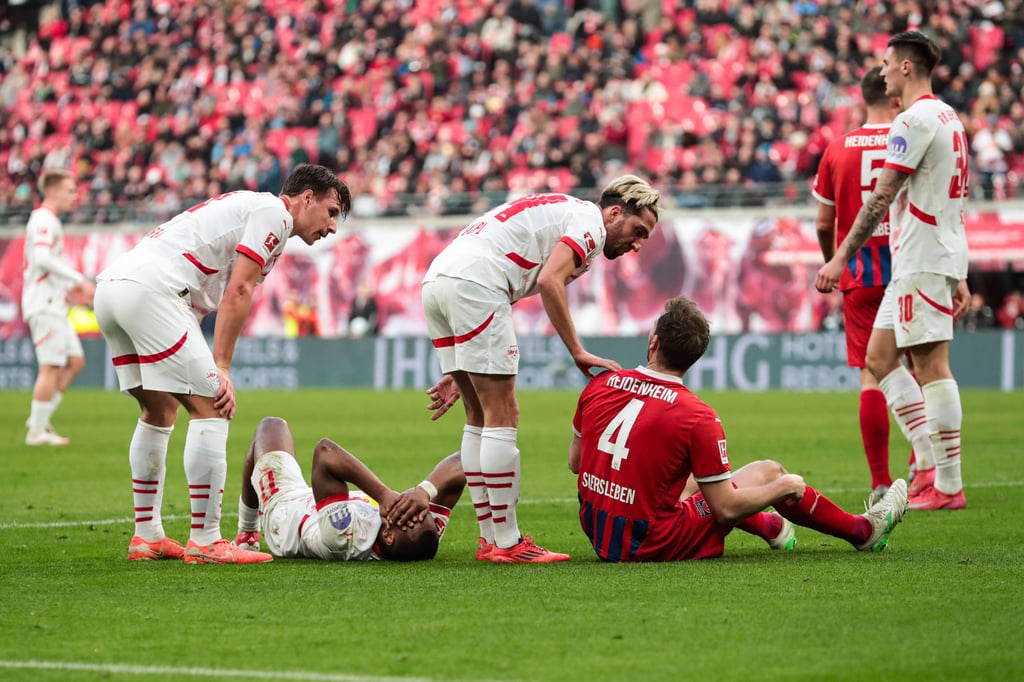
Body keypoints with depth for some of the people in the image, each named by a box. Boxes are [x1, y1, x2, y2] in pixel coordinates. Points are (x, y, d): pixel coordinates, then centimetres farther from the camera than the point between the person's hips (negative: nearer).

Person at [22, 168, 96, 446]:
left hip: (54, 304, 10)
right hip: (44, 305, -10)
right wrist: (79, 280, -25)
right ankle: (37, 431, -3)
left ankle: (40, 419, 12)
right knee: (51, 368, -8)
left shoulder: (50, 220, 19)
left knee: (75, 361, 10)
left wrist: (70, 288, 16)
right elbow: (42, 258, -27)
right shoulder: (44, 220, -12)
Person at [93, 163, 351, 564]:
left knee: (160, 411, 21)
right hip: (151, 289, -10)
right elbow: (237, 293, -9)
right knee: (209, 407, -7)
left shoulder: (246, 208, 29)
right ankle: (204, 542, -9)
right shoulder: (273, 212, 1)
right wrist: (221, 368, -10)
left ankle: (147, 536, 23)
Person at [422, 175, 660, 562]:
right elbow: (549, 281, -15)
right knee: (502, 417, -6)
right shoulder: (590, 222, 3)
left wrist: (463, 376, 29)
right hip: (473, 283, -10)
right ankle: (507, 544, -5)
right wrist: (578, 352, -10)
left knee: (480, 419, 14)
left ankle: (489, 539, 16)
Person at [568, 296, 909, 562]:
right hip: (655, 545, -6)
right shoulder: (698, 417, -20)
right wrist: (784, 487, 3)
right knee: (768, 472, 12)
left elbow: (574, 462, 8)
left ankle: (771, 526, 61)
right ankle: (864, 531, 32)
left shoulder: (599, 386, -5)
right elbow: (725, 509, -14)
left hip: (597, 533, 6)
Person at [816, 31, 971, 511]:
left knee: (931, 365, -8)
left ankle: (948, 486, -6)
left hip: (924, 261, -10)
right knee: (879, 356, 12)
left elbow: (881, 197, -19)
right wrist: (959, 277, 24)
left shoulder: (916, 119, -14)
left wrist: (840, 259, -19)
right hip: (915, 262, 10)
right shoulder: (949, 118, 18)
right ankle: (929, 462, 9)